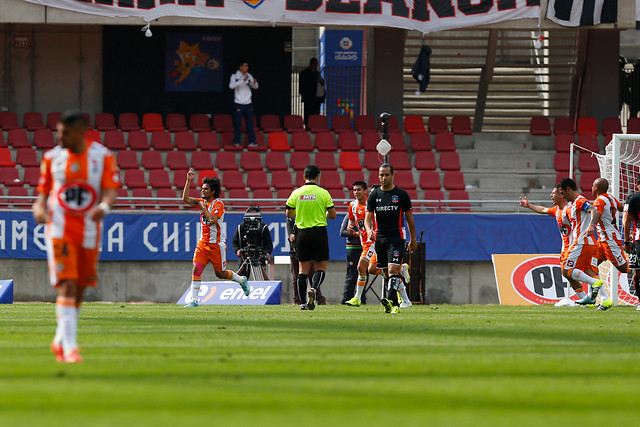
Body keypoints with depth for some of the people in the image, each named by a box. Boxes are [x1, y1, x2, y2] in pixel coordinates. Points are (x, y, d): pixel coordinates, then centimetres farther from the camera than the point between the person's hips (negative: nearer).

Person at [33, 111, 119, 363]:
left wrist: (104, 206, -29)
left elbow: (111, 190, -7)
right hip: (59, 230, -1)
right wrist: (40, 207, -10)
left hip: (89, 232, 1)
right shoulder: (52, 157, 4)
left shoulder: (103, 156, 0)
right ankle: (70, 347, -19)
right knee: (66, 286, -15)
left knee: (80, 289, 10)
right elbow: (44, 189, 12)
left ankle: (60, 341, 29)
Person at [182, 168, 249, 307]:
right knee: (196, 268, -10)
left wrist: (204, 209, -15)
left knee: (220, 274, 4)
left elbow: (213, 220, -25)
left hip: (217, 243, -6)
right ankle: (194, 300, -10)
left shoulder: (218, 203, -12)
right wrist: (189, 181, -3)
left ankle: (242, 280, 33)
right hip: (203, 242, 6)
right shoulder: (202, 202, 9)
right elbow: (185, 199, 4)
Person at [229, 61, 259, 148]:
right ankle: (236, 141, 6)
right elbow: (231, 86, -20)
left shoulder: (249, 76, 7)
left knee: (250, 123, 2)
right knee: (237, 123, -2)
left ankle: (252, 141, 6)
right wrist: (243, 80, -27)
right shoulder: (234, 76, -4)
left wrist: (255, 83, -16)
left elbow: (255, 87, 8)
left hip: (248, 103, 3)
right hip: (238, 104, -3)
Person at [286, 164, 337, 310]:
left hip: (302, 233, 2)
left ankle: (303, 302, 4)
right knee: (321, 266, 6)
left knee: (303, 268, 8)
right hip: (319, 232, -2)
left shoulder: (296, 193, 1)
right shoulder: (323, 193, -5)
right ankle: (314, 289, -21)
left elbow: (289, 214, 8)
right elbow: (333, 215, -2)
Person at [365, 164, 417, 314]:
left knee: (393, 270, -18)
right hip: (379, 239, 4)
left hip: (396, 238, -3)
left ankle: (390, 301, -31)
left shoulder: (401, 194, 1)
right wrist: (369, 230, -20)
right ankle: (395, 304, 14)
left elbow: (409, 218, 8)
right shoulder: (374, 195, 7)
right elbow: (368, 217, 2)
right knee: (387, 273, 6)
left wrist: (413, 240, 10)